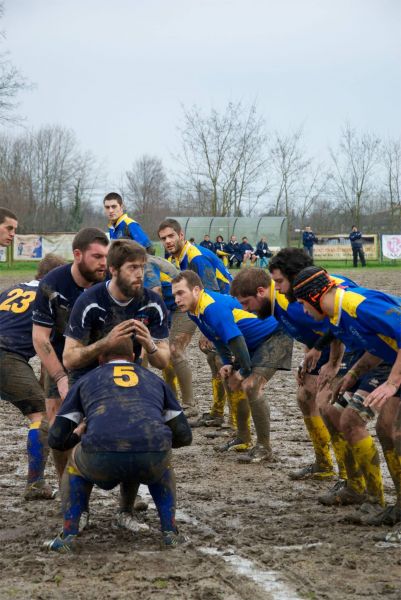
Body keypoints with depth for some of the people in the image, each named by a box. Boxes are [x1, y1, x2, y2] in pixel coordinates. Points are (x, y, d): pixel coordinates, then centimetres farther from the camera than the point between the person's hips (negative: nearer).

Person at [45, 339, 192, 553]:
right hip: (152, 458, 1)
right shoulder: (154, 380, 33)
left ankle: (68, 536, 20)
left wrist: (78, 438, 50)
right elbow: (184, 436, 33)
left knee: (75, 465, 35)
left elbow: (57, 439, 27)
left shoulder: (85, 380, 29)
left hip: (102, 457, -1)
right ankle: (170, 532, 25)